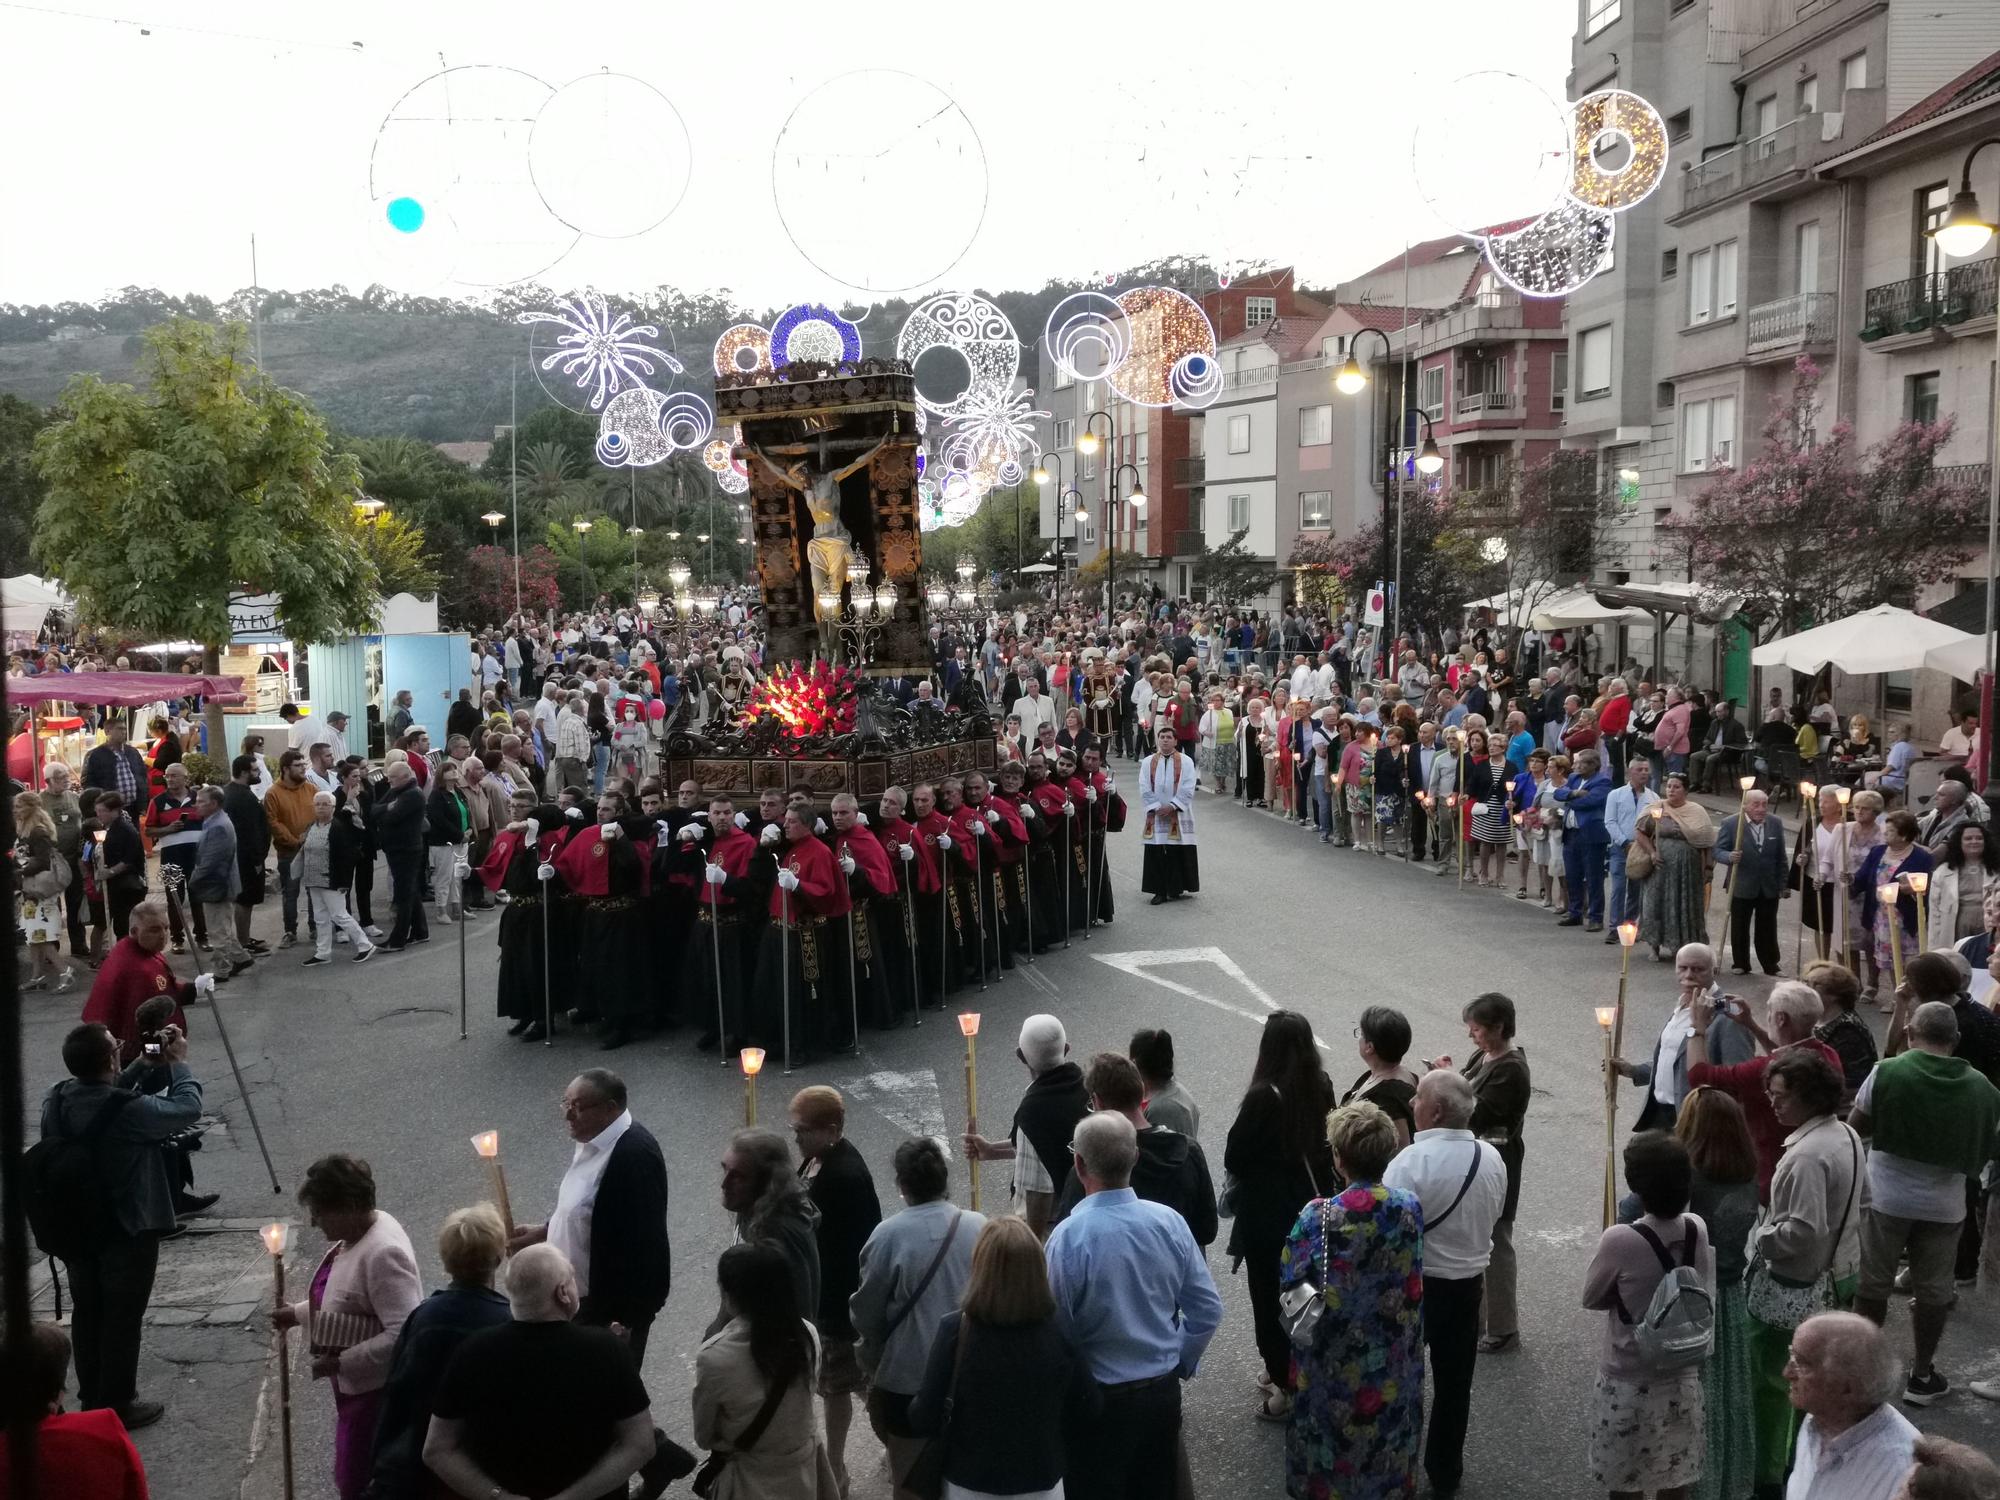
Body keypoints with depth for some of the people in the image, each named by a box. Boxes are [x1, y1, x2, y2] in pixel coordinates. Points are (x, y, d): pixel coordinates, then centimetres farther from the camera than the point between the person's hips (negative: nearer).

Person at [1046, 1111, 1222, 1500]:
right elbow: (1208, 1310, -2)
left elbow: (1056, 1329, -15)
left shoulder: (1068, 1238, -24)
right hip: (1164, 1391, 5)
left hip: (1102, 1398, -4)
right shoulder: (1169, 1221, -10)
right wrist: (1180, 1363, 13)